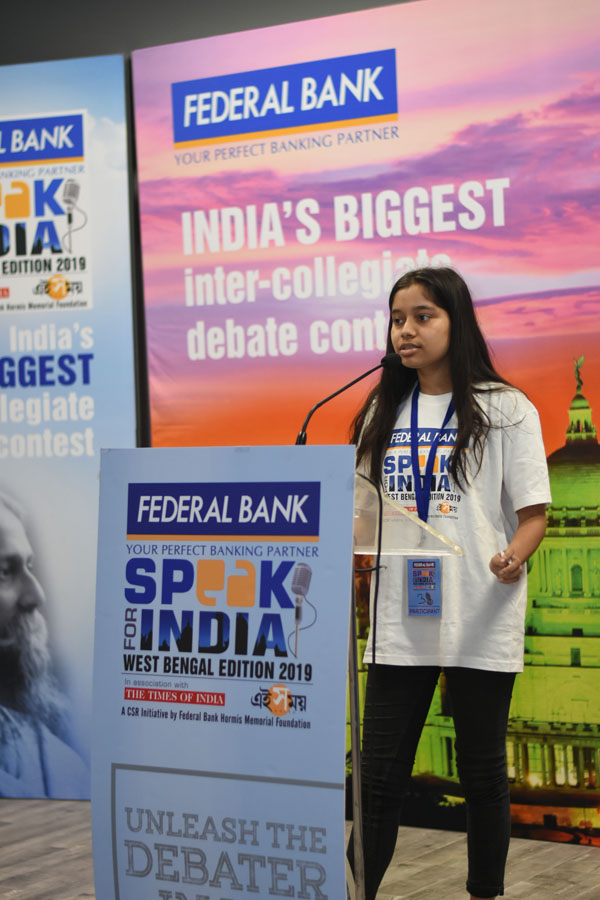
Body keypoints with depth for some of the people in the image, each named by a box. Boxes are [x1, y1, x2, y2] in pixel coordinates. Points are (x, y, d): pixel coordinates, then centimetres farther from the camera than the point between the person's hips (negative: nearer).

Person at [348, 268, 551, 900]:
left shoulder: (504, 410, -2)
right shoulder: (384, 415, 12)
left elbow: (532, 511, -5)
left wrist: (513, 558, -24)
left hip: (480, 622, -3)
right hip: (401, 621, 3)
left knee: (482, 774, 8)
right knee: (379, 775, 4)